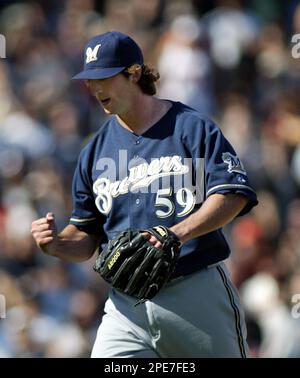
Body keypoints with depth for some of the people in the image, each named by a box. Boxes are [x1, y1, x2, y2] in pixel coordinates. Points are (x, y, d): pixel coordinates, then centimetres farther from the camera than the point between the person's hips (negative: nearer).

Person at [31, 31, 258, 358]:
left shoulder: (192, 127, -1)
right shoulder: (95, 151, 13)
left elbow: (233, 195, -14)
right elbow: (86, 239, 17)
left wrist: (178, 233, -28)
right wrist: (56, 244, -6)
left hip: (199, 291, -3)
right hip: (127, 304, 3)